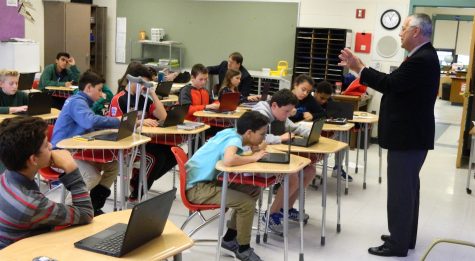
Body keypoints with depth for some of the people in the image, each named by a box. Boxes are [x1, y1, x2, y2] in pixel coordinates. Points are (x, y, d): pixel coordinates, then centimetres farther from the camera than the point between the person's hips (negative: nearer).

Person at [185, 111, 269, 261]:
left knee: (253, 191, 7)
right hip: (196, 187, -10)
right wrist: (253, 158, -24)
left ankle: (230, 238, 17)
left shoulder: (231, 132, 2)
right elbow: (228, 160, -41)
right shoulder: (234, 139, -22)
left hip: (206, 180, 10)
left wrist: (254, 148, -4)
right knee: (247, 203, -20)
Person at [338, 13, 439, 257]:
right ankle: (405, 236, 31)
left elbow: (390, 84, -26)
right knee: (407, 188, 18)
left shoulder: (422, 60, -21)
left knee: (400, 190, -3)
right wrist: (360, 68, 6)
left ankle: (398, 244, 6)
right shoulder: (422, 56, 12)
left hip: (408, 137, -11)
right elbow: (394, 82, 10)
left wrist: (359, 68, -18)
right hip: (411, 135, 11)